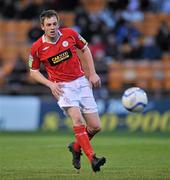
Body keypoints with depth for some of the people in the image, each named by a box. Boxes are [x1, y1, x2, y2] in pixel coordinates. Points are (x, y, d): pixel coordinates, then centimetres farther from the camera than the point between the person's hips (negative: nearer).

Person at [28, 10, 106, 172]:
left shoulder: (70, 34, -4)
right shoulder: (37, 47, -8)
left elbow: (85, 49, 12)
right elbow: (33, 72, 5)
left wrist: (92, 73, 7)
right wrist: (50, 84, -10)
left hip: (81, 82, 3)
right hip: (62, 87, -3)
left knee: (95, 126, -1)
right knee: (77, 118, -29)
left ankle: (76, 147, 28)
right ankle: (92, 158, -31)